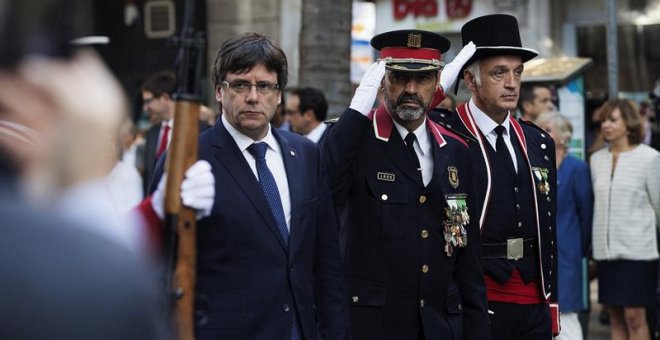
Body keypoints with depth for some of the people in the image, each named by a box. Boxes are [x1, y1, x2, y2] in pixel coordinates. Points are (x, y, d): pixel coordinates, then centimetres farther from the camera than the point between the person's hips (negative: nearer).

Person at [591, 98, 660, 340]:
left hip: (638, 249, -5)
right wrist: (595, 242, 12)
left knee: (634, 316, -6)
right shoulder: (597, 159, 10)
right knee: (615, 317, 7)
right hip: (606, 250, 5)